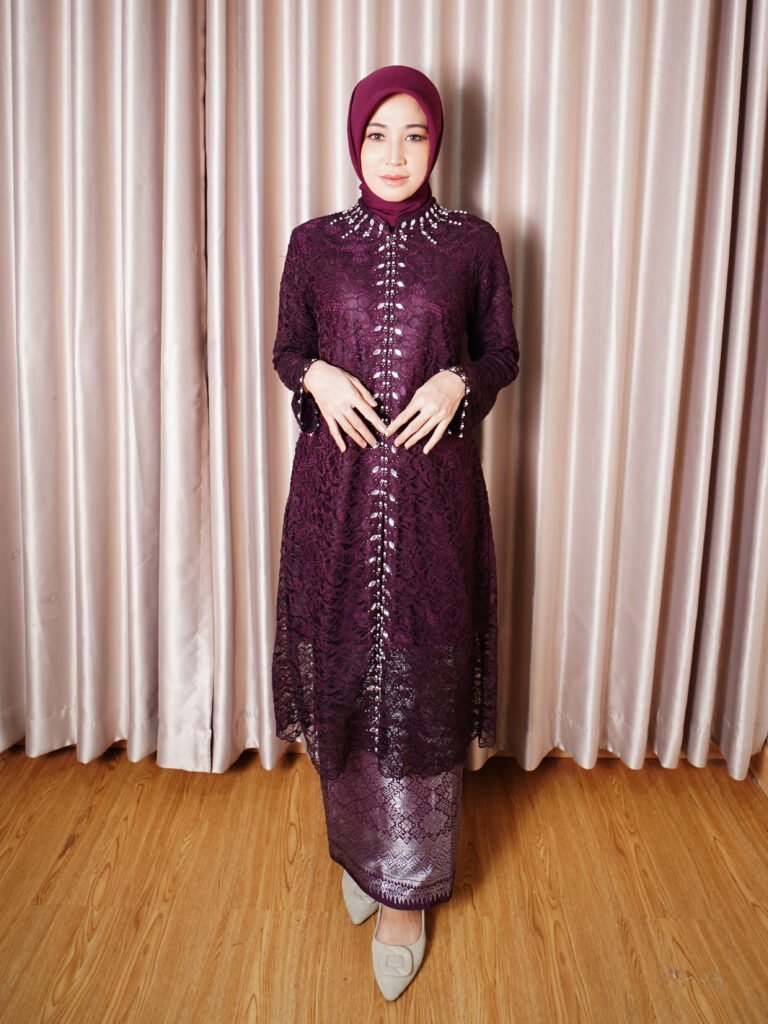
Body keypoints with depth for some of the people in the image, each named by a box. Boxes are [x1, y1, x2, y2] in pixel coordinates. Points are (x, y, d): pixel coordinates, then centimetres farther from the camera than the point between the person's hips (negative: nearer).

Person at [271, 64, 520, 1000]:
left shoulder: (473, 242, 4)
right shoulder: (314, 242, 7)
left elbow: (503, 353, 9)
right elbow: (286, 350, 12)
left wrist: (459, 381, -12)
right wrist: (317, 377, -10)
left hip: (433, 487, -1)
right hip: (335, 487, 2)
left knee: (422, 679, 3)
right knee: (341, 670, 10)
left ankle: (408, 889, 22)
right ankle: (358, 849, 35)